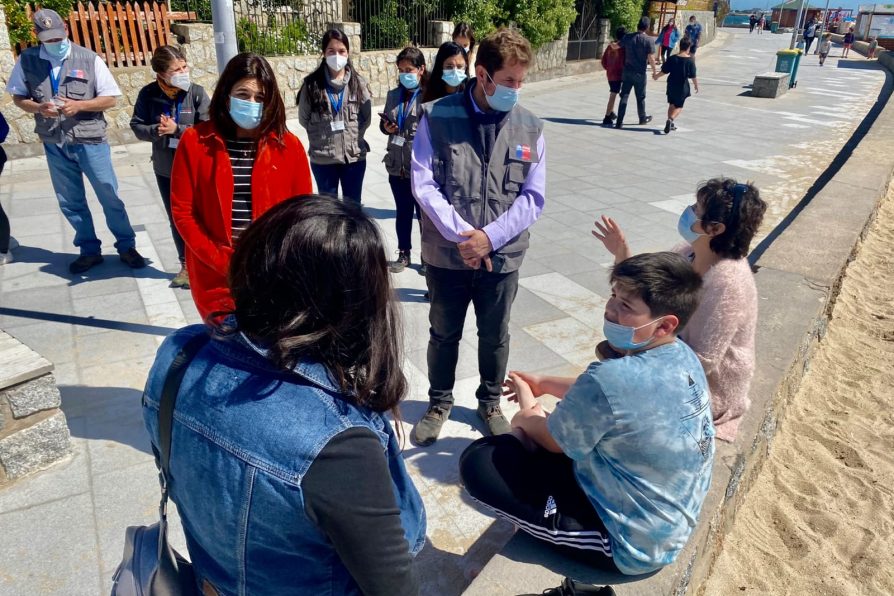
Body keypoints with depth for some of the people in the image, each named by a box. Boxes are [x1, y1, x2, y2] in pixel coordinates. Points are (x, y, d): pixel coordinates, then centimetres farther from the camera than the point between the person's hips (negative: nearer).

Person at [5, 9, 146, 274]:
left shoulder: (89, 59, -5)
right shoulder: (27, 60, 1)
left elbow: (110, 99, -4)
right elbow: (18, 97, 8)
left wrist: (78, 105, -17)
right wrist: (38, 108, -13)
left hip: (90, 141, -3)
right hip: (55, 144, 3)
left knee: (110, 197, 2)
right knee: (70, 202, 10)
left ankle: (126, 246, 18)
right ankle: (89, 250, 24)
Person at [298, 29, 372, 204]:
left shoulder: (358, 82, -1)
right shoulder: (311, 83, -5)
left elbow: (367, 118, 4)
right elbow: (304, 118, 3)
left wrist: (353, 136, -3)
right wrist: (321, 137, 0)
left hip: (355, 155, 1)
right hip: (322, 158, -1)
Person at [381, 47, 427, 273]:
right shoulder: (393, 95, 9)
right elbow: (384, 123, 18)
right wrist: (386, 127, -2)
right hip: (397, 165, 5)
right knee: (403, 212, 17)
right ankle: (404, 253, 31)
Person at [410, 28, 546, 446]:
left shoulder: (530, 128, -2)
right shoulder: (437, 117, -8)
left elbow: (533, 198, -4)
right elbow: (424, 184, -11)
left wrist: (489, 237, -15)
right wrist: (461, 235, -19)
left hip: (502, 257, 2)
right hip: (446, 255, -1)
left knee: (495, 337, 17)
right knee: (443, 334, 16)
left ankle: (490, 402, 42)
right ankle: (439, 402, 40)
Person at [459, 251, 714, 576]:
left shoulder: (611, 379, -34)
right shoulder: (685, 357, -7)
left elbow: (553, 441, -15)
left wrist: (524, 417, 7)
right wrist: (543, 383, 14)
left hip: (630, 543, -8)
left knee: (478, 460, -11)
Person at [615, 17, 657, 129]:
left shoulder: (627, 37, -2)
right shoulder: (649, 40, -11)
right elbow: (651, 59, -14)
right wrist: (654, 71, 0)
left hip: (627, 71, 2)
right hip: (640, 73, -2)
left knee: (624, 97, 3)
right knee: (640, 97, 14)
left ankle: (619, 122, -4)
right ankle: (643, 118, 32)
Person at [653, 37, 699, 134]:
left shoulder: (672, 58, -5)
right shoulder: (690, 60, -11)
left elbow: (664, 71, 0)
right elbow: (693, 76, -9)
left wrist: (657, 76, 18)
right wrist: (696, 85, 4)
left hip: (672, 85, 3)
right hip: (682, 87, -3)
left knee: (671, 104, 18)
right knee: (679, 106, 5)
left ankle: (670, 124, 22)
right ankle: (670, 119, -22)